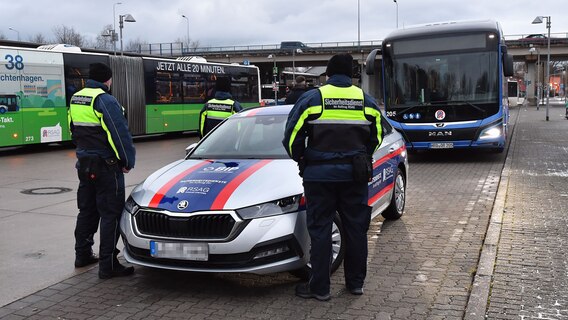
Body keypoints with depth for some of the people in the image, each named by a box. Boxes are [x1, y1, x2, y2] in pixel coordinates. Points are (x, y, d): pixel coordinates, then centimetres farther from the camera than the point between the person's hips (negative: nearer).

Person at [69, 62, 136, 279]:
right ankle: (108, 265, -3)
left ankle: (83, 255, 30)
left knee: (87, 210, 19)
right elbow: (120, 134, -20)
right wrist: (128, 161, -10)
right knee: (110, 214, -4)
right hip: (105, 165, -9)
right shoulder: (104, 100, -17)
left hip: (84, 163, 9)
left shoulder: (75, 99, 10)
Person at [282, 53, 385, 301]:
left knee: (320, 230, 4)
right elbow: (377, 137, 12)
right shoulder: (367, 101, 5)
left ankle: (319, 288, 10)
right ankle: (356, 283, 24)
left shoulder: (312, 98, -5)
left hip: (319, 174, -3)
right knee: (356, 229, 13)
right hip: (355, 175, 3)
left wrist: (300, 159, 12)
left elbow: (292, 137, -6)